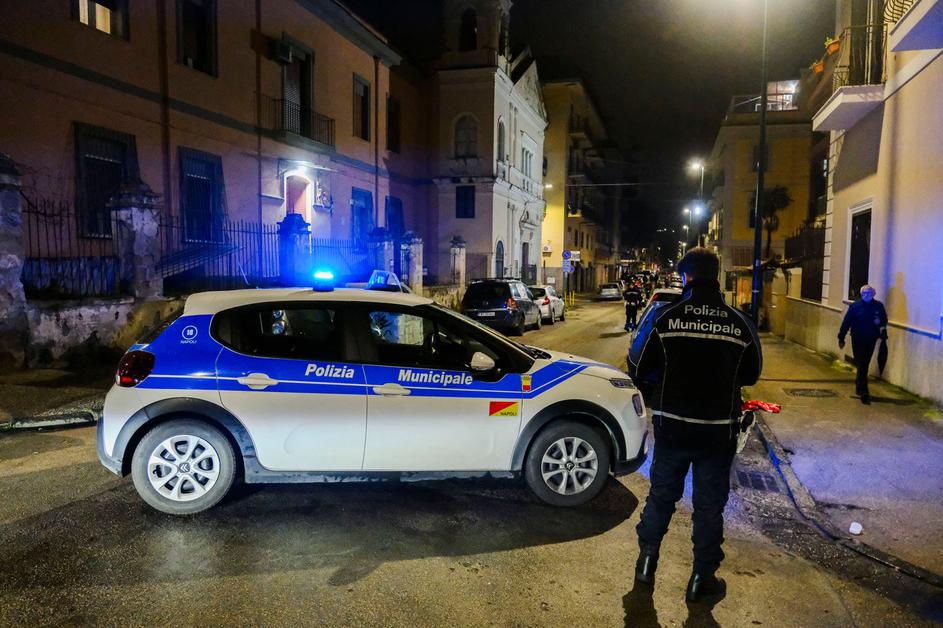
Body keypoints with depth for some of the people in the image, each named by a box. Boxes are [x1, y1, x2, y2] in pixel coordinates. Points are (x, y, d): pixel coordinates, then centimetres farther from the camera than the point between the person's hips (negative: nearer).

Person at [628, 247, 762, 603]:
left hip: (671, 426, 0)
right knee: (710, 504, 13)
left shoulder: (667, 318, -12)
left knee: (661, 494, 17)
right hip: (719, 430, 1)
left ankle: (646, 561, 28)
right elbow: (751, 375, 7)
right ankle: (702, 579, 23)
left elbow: (638, 370, -7)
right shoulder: (740, 324, -6)